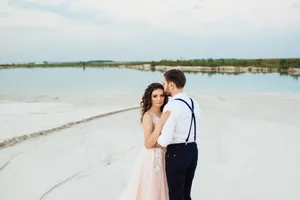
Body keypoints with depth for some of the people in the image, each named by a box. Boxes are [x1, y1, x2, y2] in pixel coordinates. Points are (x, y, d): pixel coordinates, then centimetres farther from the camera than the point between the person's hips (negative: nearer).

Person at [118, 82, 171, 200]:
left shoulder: (162, 114, 4)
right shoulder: (148, 116, -18)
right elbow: (148, 144, -26)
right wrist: (160, 123, -30)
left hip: (162, 157, 8)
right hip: (152, 158, -7)